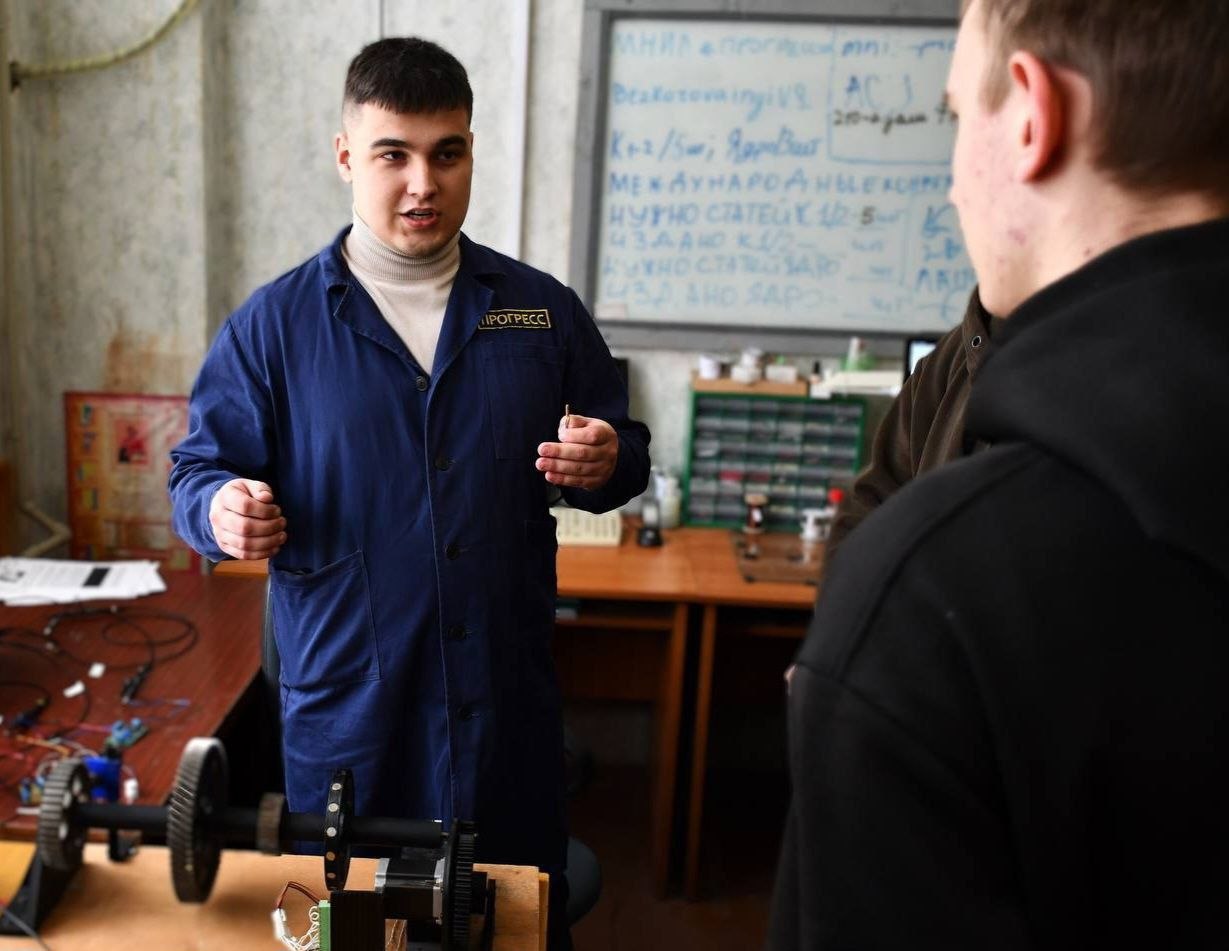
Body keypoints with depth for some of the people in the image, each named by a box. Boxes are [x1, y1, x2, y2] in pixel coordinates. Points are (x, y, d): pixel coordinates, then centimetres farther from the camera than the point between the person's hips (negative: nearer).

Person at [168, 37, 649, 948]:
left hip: (509, 701, 2)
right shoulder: (273, 324, -1)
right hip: (345, 702, -1)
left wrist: (605, 465, -14)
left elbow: (625, 452, 9)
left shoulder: (543, 310, 3)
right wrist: (222, 511, -19)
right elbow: (199, 469, 3)